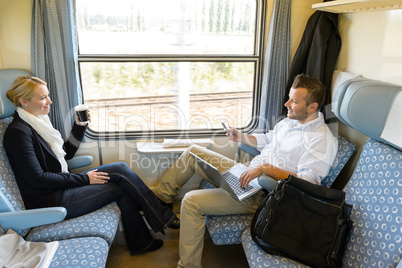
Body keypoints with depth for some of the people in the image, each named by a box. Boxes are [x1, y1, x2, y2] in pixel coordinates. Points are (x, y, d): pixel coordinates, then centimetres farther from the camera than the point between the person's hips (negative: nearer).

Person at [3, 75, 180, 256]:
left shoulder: (38, 122, 11)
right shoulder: (18, 132, -16)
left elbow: (67, 153, 17)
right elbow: (38, 179, -20)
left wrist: (79, 126, 3)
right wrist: (84, 178, -17)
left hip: (62, 185, 8)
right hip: (50, 202, -8)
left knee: (120, 168, -6)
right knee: (121, 186, -12)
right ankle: (164, 219, 5)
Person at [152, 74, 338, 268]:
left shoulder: (323, 139, -16)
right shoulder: (290, 120, 11)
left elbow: (307, 182, -25)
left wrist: (266, 168, -31)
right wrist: (242, 137, 9)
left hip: (262, 195, -9)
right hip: (246, 175, 9)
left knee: (192, 201, -21)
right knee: (193, 151, 8)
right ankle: (160, 196, 25)